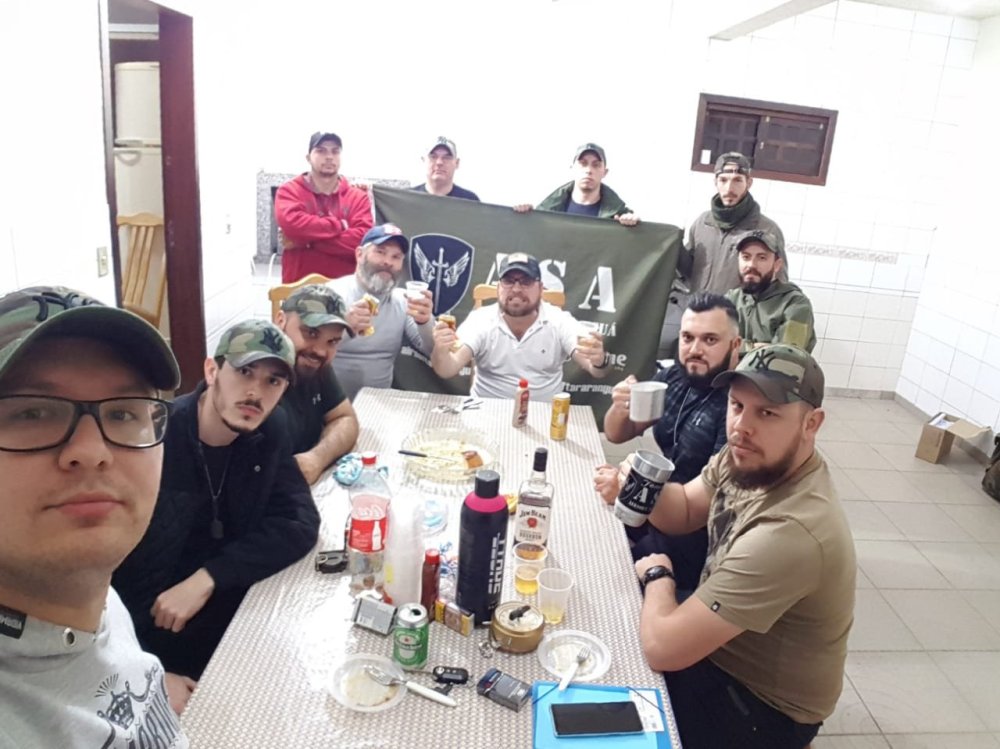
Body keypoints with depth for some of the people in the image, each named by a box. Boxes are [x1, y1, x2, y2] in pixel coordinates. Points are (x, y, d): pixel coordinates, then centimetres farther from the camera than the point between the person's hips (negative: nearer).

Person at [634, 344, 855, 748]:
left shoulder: (790, 532, -40)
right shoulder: (751, 460, -13)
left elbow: (663, 647, -37)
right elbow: (684, 511, 5)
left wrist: (658, 575, -15)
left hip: (762, 705, -7)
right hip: (719, 647, 7)